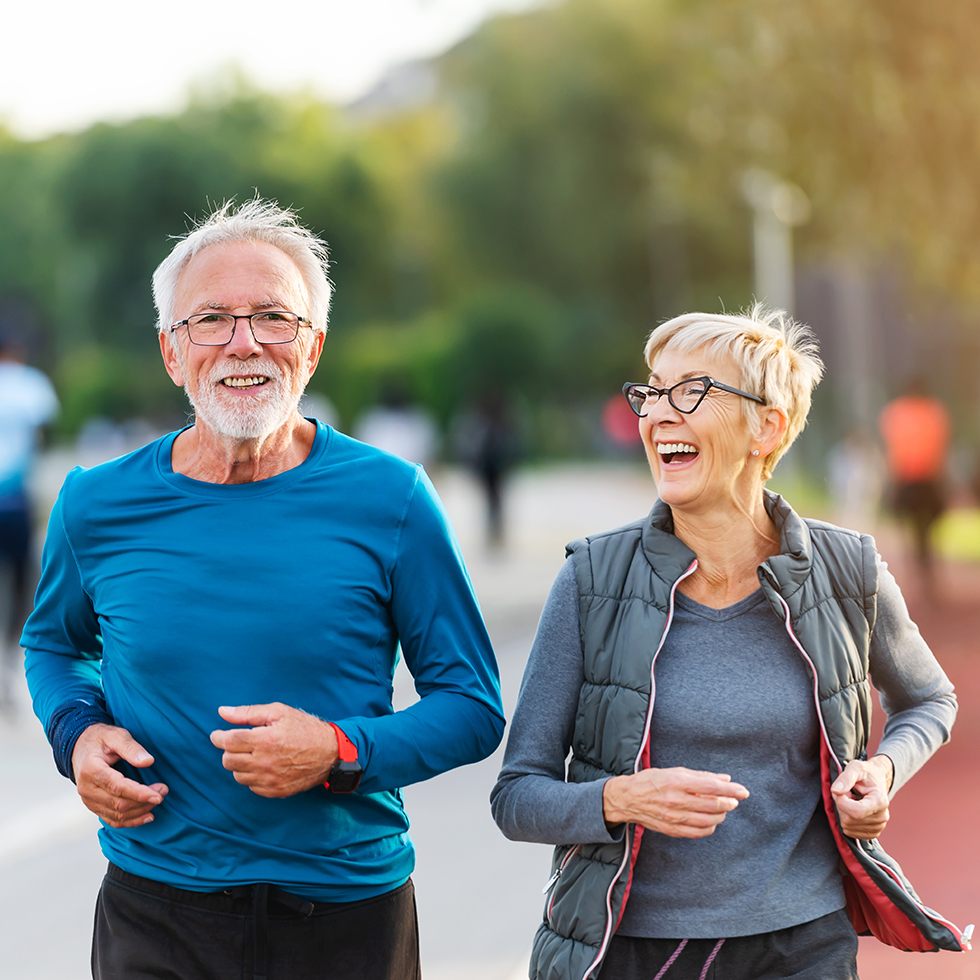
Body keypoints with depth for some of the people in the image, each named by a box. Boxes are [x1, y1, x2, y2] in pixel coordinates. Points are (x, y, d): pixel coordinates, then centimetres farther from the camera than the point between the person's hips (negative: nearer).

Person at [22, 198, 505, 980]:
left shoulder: (390, 499, -7)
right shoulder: (96, 505, -1)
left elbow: (473, 708, -2)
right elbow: (54, 642, 19)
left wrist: (341, 752, -18)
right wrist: (76, 732, -2)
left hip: (349, 913, -1)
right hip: (156, 915, 1)